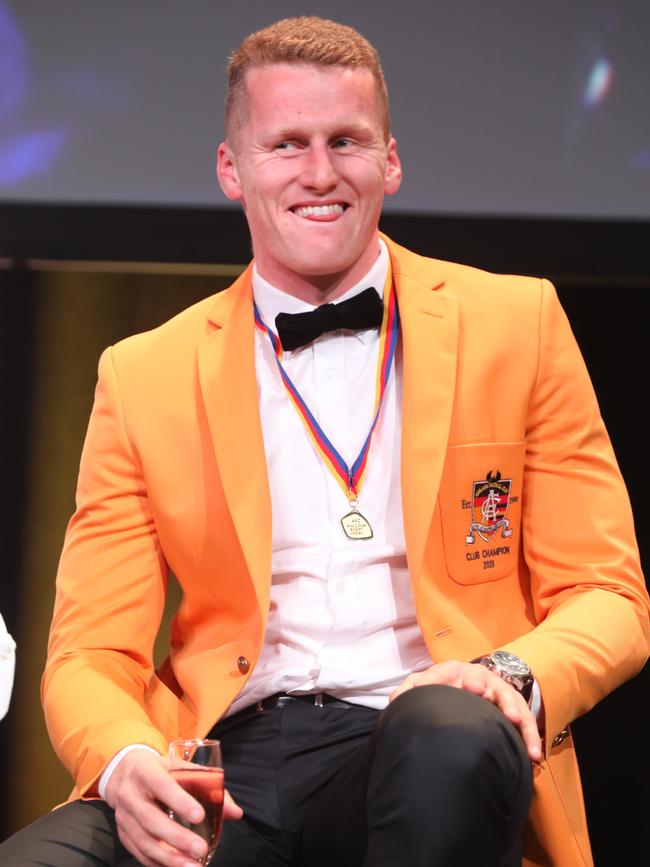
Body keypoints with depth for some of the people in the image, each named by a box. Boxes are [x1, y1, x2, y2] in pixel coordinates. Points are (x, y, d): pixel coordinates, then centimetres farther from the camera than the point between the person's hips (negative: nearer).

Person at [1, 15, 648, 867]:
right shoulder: (144, 378, 12)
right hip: (228, 770, 1)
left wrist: (515, 674, -15)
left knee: (450, 733, -37)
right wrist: (126, 762, -17)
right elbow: (91, 654, 8)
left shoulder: (514, 325, 11)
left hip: (427, 762, 0)